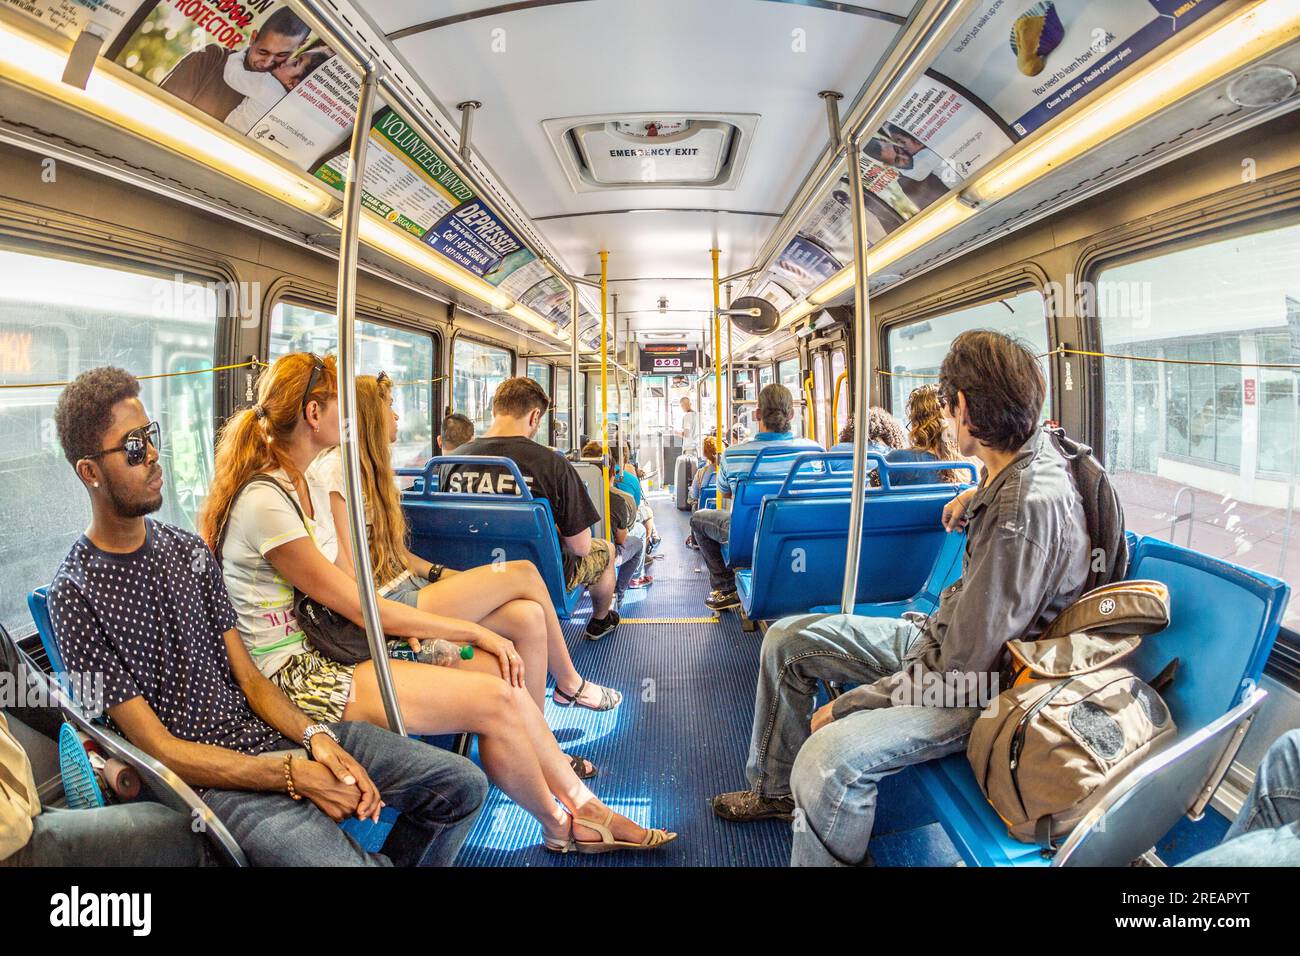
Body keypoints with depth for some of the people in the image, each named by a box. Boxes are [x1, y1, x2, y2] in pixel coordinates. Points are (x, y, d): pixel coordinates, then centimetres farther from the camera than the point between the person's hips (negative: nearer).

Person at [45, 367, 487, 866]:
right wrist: (291, 774, -18)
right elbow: (158, 747, -11)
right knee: (354, 860, -30)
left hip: (274, 732, 6)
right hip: (213, 778, -6)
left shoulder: (189, 550, 9)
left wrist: (314, 736, -10)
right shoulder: (77, 593, -9)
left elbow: (248, 676, 8)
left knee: (461, 784, -1)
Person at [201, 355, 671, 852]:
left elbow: (342, 586, 9)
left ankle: (583, 805, 5)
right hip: (294, 676, -9)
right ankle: (560, 827, 4)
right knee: (493, 698, -20)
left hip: (325, 648, 9)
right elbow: (359, 607, -19)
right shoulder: (265, 503, -20)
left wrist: (416, 630, -7)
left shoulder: (307, 488, 12)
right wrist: (473, 630, -15)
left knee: (497, 668, -6)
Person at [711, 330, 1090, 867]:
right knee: (787, 639, 12)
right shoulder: (1037, 450, -3)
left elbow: (959, 678, -29)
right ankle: (776, 788, 29)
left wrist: (844, 707, -19)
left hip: (972, 689, -10)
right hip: (941, 639, 10)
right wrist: (979, 495, 14)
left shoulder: (1026, 510, -31)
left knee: (828, 759, -34)